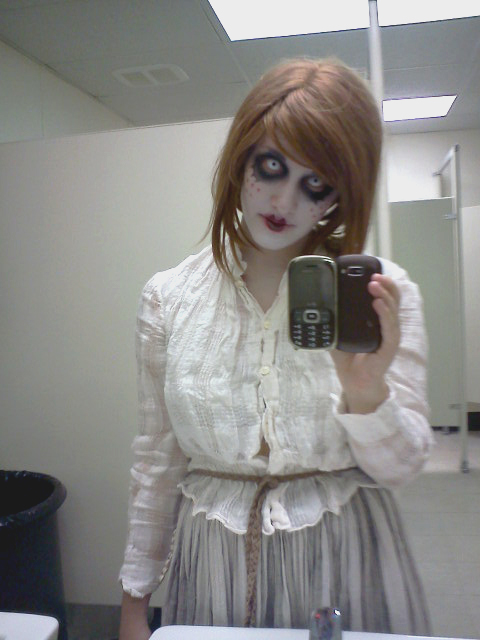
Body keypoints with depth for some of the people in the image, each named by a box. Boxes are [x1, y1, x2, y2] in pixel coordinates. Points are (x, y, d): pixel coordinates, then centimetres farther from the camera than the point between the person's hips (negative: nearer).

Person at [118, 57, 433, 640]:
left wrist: (366, 390, -28)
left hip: (344, 564, 0)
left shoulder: (382, 293, -8)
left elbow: (398, 467, -8)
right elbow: (157, 461, 2)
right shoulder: (168, 297, -5)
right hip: (214, 564, 1)